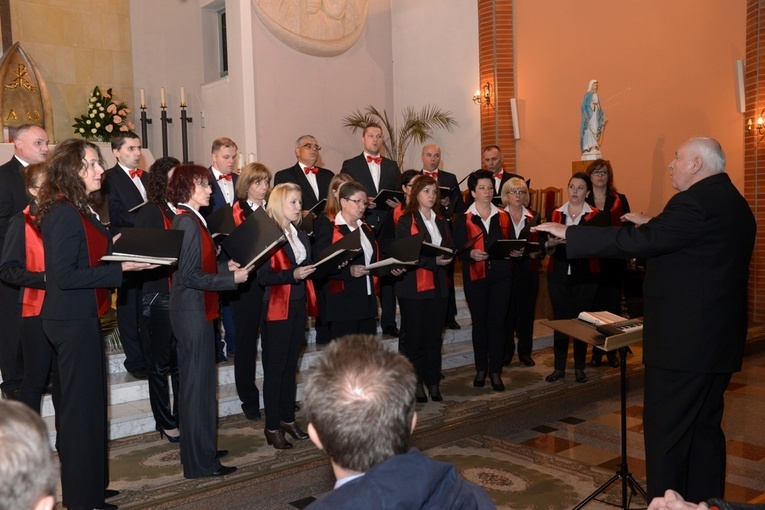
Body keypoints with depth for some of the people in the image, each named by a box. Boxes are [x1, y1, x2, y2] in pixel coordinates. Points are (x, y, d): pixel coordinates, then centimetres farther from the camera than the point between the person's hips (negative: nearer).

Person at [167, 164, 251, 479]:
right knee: (197, 385, -2)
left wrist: (226, 267, 7)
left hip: (197, 311, 10)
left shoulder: (191, 219, 12)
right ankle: (200, 463, 9)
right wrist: (232, 279, -17)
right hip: (192, 313, -10)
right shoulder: (187, 222, -17)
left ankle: (202, 449, 32)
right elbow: (189, 276, -22)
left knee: (198, 384, 18)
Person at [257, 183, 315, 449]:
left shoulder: (301, 236, 14)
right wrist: (292, 274, -27)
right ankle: (272, 427, 10)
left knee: (291, 366, 14)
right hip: (277, 309, -7)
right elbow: (263, 276, -17)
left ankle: (288, 418, 26)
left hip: (298, 307, 7)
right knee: (274, 368, 1)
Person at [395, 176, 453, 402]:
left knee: (434, 336, 6)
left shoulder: (441, 222, 16)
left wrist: (446, 258, -9)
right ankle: (416, 384, 12)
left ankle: (433, 382, 15)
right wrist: (433, 261, -21)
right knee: (414, 336, 2)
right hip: (413, 286, -5)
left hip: (438, 286, 5)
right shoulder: (406, 221, -3)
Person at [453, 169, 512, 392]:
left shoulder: (503, 216, 10)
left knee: (497, 323, 1)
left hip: (500, 275, 2)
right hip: (475, 276, -2)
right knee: (479, 323, 7)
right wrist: (471, 253, -23)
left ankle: (496, 371, 9)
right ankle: (481, 369, 19)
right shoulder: (463, 219, 1)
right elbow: (458, 248, -4)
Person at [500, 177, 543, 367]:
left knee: (526, 311, 6)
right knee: (507, 311, 0)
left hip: (528, 271, 2)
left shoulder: (534, 217, 9)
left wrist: (536, 253, -10)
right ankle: (506, 352, 13)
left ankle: (525, 352, 17)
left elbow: (542, 246, 10)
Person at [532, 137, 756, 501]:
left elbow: (637, 242, -24)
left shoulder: (694, 202, -18)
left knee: (665, 430, 0)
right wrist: (653, 226, 18)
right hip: (719, 337, 10)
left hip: (683, 338, -10)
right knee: (705, 428, 17)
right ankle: (706, 500, 27)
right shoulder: (734, 203, 13)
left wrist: (568, 234, -20)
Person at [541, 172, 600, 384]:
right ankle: (559, 367, 12)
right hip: (558, 275, 2)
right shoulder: (556, 213, 9)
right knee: (560, 319, 3)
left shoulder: (595, 215, 0)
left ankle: (579, 367, 15)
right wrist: (549, 243, -19)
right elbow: (543, 240, 3)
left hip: (585, 276, -2)